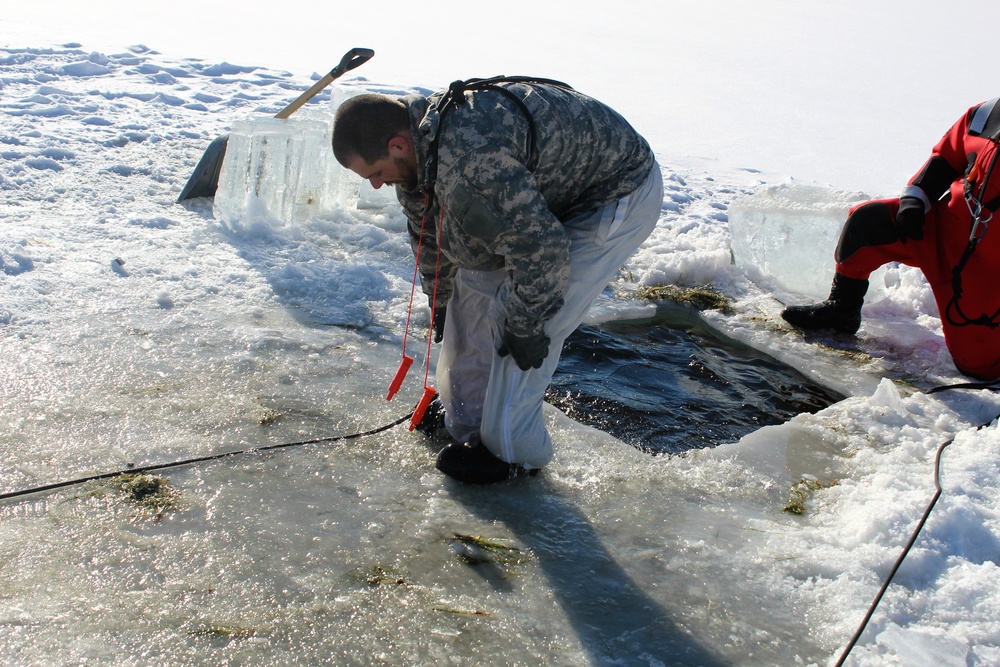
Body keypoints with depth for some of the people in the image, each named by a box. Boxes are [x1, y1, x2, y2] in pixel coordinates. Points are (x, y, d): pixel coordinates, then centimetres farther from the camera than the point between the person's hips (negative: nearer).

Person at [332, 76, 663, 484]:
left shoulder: (468, 158, -39)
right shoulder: (415, 148, -6)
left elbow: (540, 248, -33)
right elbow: (428, 234, 11)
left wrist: (525, 326, -20)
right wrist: (439, 306, 20)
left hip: (620, 197, -10)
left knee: (519, 321, -14)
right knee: (475, 289, 11)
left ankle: (511, 452, 5)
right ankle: (464, 422, 26)